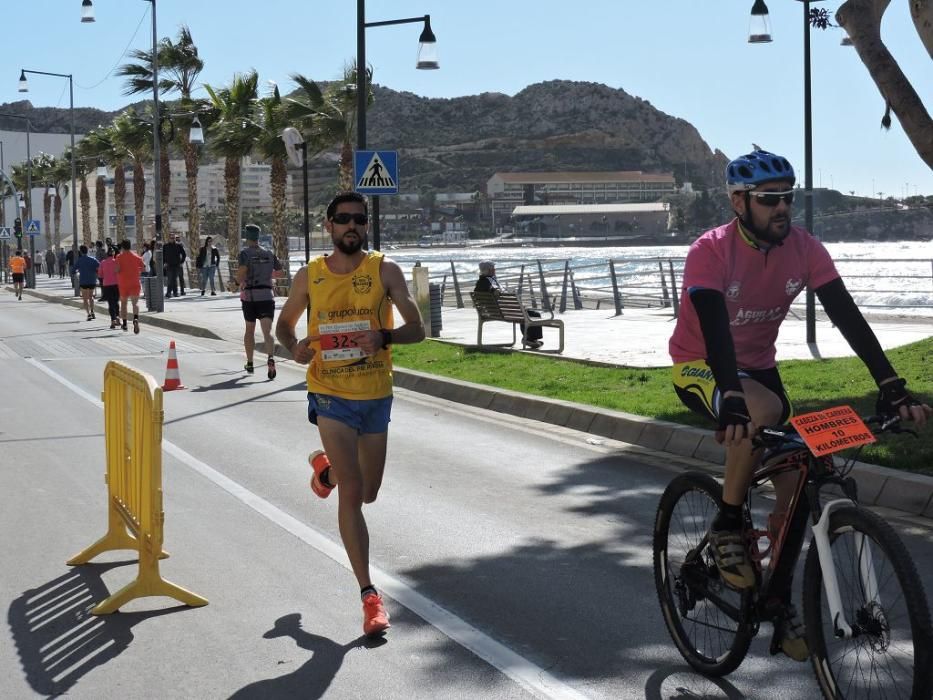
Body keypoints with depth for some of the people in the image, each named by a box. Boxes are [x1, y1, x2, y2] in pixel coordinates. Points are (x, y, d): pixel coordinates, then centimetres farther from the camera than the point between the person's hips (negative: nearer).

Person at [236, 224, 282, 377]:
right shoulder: (269, 253, 10)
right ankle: (270, 358, -33)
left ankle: (249, 363, 25)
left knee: (249, 330, 17)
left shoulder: (245, 253, -3)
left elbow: (241, 273, -18)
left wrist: (240, 282, 2)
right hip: (267, 295, 1)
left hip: (250, 296, -1)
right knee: (267, 331, -8)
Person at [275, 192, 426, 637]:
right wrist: (293, 347, -9)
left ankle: (325, 467, 50)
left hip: (376, 395, 2)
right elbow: (284, 324, 14)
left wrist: (384, 336, -27)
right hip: (331, 395, -2)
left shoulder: (385, 271, -4)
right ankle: (369, 594, -6)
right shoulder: (309, 277, 0)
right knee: (351, 493, -12)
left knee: (368, 494, 16)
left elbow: (417, 329, -5)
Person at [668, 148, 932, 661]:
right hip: (700, 368, -5)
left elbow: (846, 316, -18)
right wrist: (732, 399, -52)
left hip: (758, 365, 5)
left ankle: (782, 609, 12)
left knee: (793, 486, -4)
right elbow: (714, 329, -36)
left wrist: (890, 386, -28)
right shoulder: (711, 252, -25)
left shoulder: (804, 248, -13)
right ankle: (726, 528, -16)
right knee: (763, 411, -37)